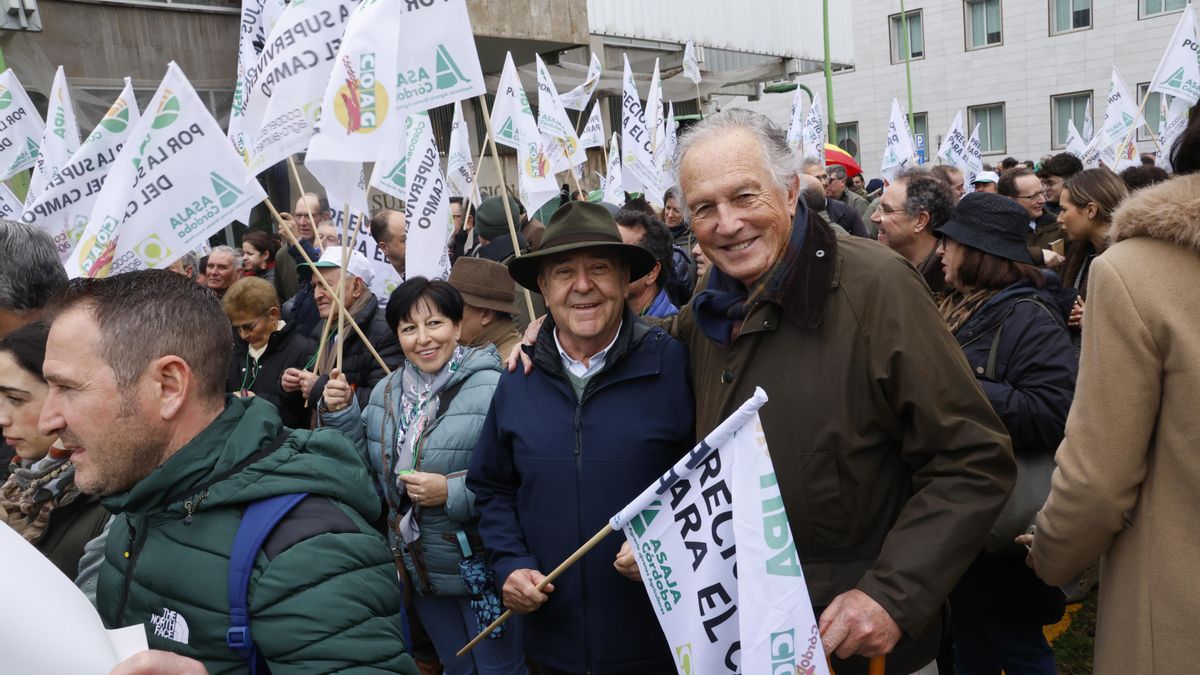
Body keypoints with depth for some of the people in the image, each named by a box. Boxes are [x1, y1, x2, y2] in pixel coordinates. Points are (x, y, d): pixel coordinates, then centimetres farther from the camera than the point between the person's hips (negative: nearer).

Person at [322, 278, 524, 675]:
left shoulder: (491, 389, -20)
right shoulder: (385, 392, 2)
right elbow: (370, 476, 6)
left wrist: (453, 492, -28)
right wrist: (342, 415, -5)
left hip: (482, 569, -6)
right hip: (421, 571, 6)